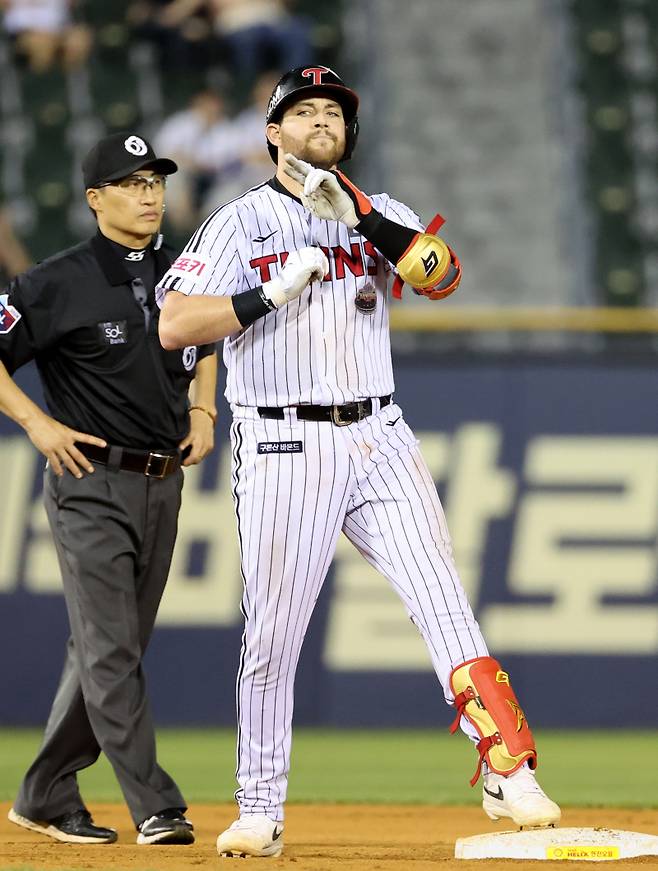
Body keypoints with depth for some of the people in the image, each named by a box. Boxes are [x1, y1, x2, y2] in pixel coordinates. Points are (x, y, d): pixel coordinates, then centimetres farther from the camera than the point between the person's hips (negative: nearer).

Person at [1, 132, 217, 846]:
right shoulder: (59, 284, -10)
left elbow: (204, 346, 29)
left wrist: (202, 412, 13)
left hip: (163, 485, 7)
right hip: (92, 485, -7)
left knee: (110, 649, 10)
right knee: (111, 650, -10)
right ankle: (154, 807, -14)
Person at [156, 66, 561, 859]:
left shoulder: (378, 217, 13)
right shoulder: (238, 224, 4)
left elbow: (444, 276, -7)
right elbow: (173, 327, -7)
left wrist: (360, 216, -17)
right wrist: (275, 292, -14)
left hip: (379, 442, 2)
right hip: (284, 452, -2)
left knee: (441, 596, -11)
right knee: (272, 636, 0)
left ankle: (509, 774, -16)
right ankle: (259, 813, 11)